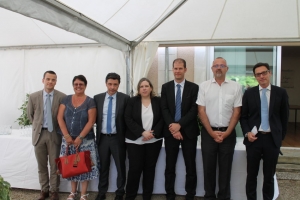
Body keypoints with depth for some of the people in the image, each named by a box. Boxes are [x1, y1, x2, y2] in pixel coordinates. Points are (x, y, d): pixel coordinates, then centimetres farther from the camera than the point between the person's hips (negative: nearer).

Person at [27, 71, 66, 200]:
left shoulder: (62, 97, -7)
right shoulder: (33, 97, 0)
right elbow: (30, 115, 13)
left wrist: (59, 130, 2)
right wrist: (38, 125, 12)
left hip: (54, 134, -2)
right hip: (39, 133, 2)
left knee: (54, 165, 6)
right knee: (41, 165, 12)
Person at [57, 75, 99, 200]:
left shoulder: (90, 101, -4)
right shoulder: (66, 99, 4)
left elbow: (91, 121, -9)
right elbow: (60, 118, 0)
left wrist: (80, 138, -14)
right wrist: (66, 136, -10)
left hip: (85, 140, -3)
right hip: (68, 139, 3)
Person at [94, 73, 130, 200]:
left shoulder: (125, 98, -5)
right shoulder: (97, 98, 3)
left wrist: (125, 135, -6)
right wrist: (99, 130, -2)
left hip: (118, 138, -2)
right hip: (102, 138, 2)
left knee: (120, 167, 10)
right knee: (103, 167, 14)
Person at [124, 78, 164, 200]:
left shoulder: (158, 101, 3)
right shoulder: (132, 101, 0)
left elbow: (162, 119, 0)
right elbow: (128, 119, -7)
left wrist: (153, 133, -14)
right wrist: (142, 132, -17)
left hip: (154, 141, 2)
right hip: (135, 141, -1)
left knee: (150, 168, 8)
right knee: (134, 169, -1)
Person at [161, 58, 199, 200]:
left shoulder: (194, 87, 0)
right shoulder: (165, 87, 5)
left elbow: (194, 110, -7)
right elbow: (164, 109, -1)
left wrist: (179, 124, -17)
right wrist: (172, 126, -14)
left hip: (188, 131, -1)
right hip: (170, 131, 2)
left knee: (190, 167, 6)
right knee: (170, 167, 9)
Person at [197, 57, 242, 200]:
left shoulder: (235, 87, 1)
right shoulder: (204, 86, 0)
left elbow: (236, 112, 0)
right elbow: (201, 111, -2)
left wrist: (226, 133, -7)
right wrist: (212, 132, -7)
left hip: (228, 133, 0)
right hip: (208, 132, 0)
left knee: (225, 167, 10)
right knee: (208, 167, 9)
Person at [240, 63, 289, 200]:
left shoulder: (281, 93, 1)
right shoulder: (249, 93, 2)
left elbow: (284, 117, 5)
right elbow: (243, 116, 4)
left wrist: (280, 137, 3)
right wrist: (247, 132, -9)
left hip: (272, 139, 0)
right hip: (254, 138, 0)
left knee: (269, 175, 11)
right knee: (251, 174, 11)